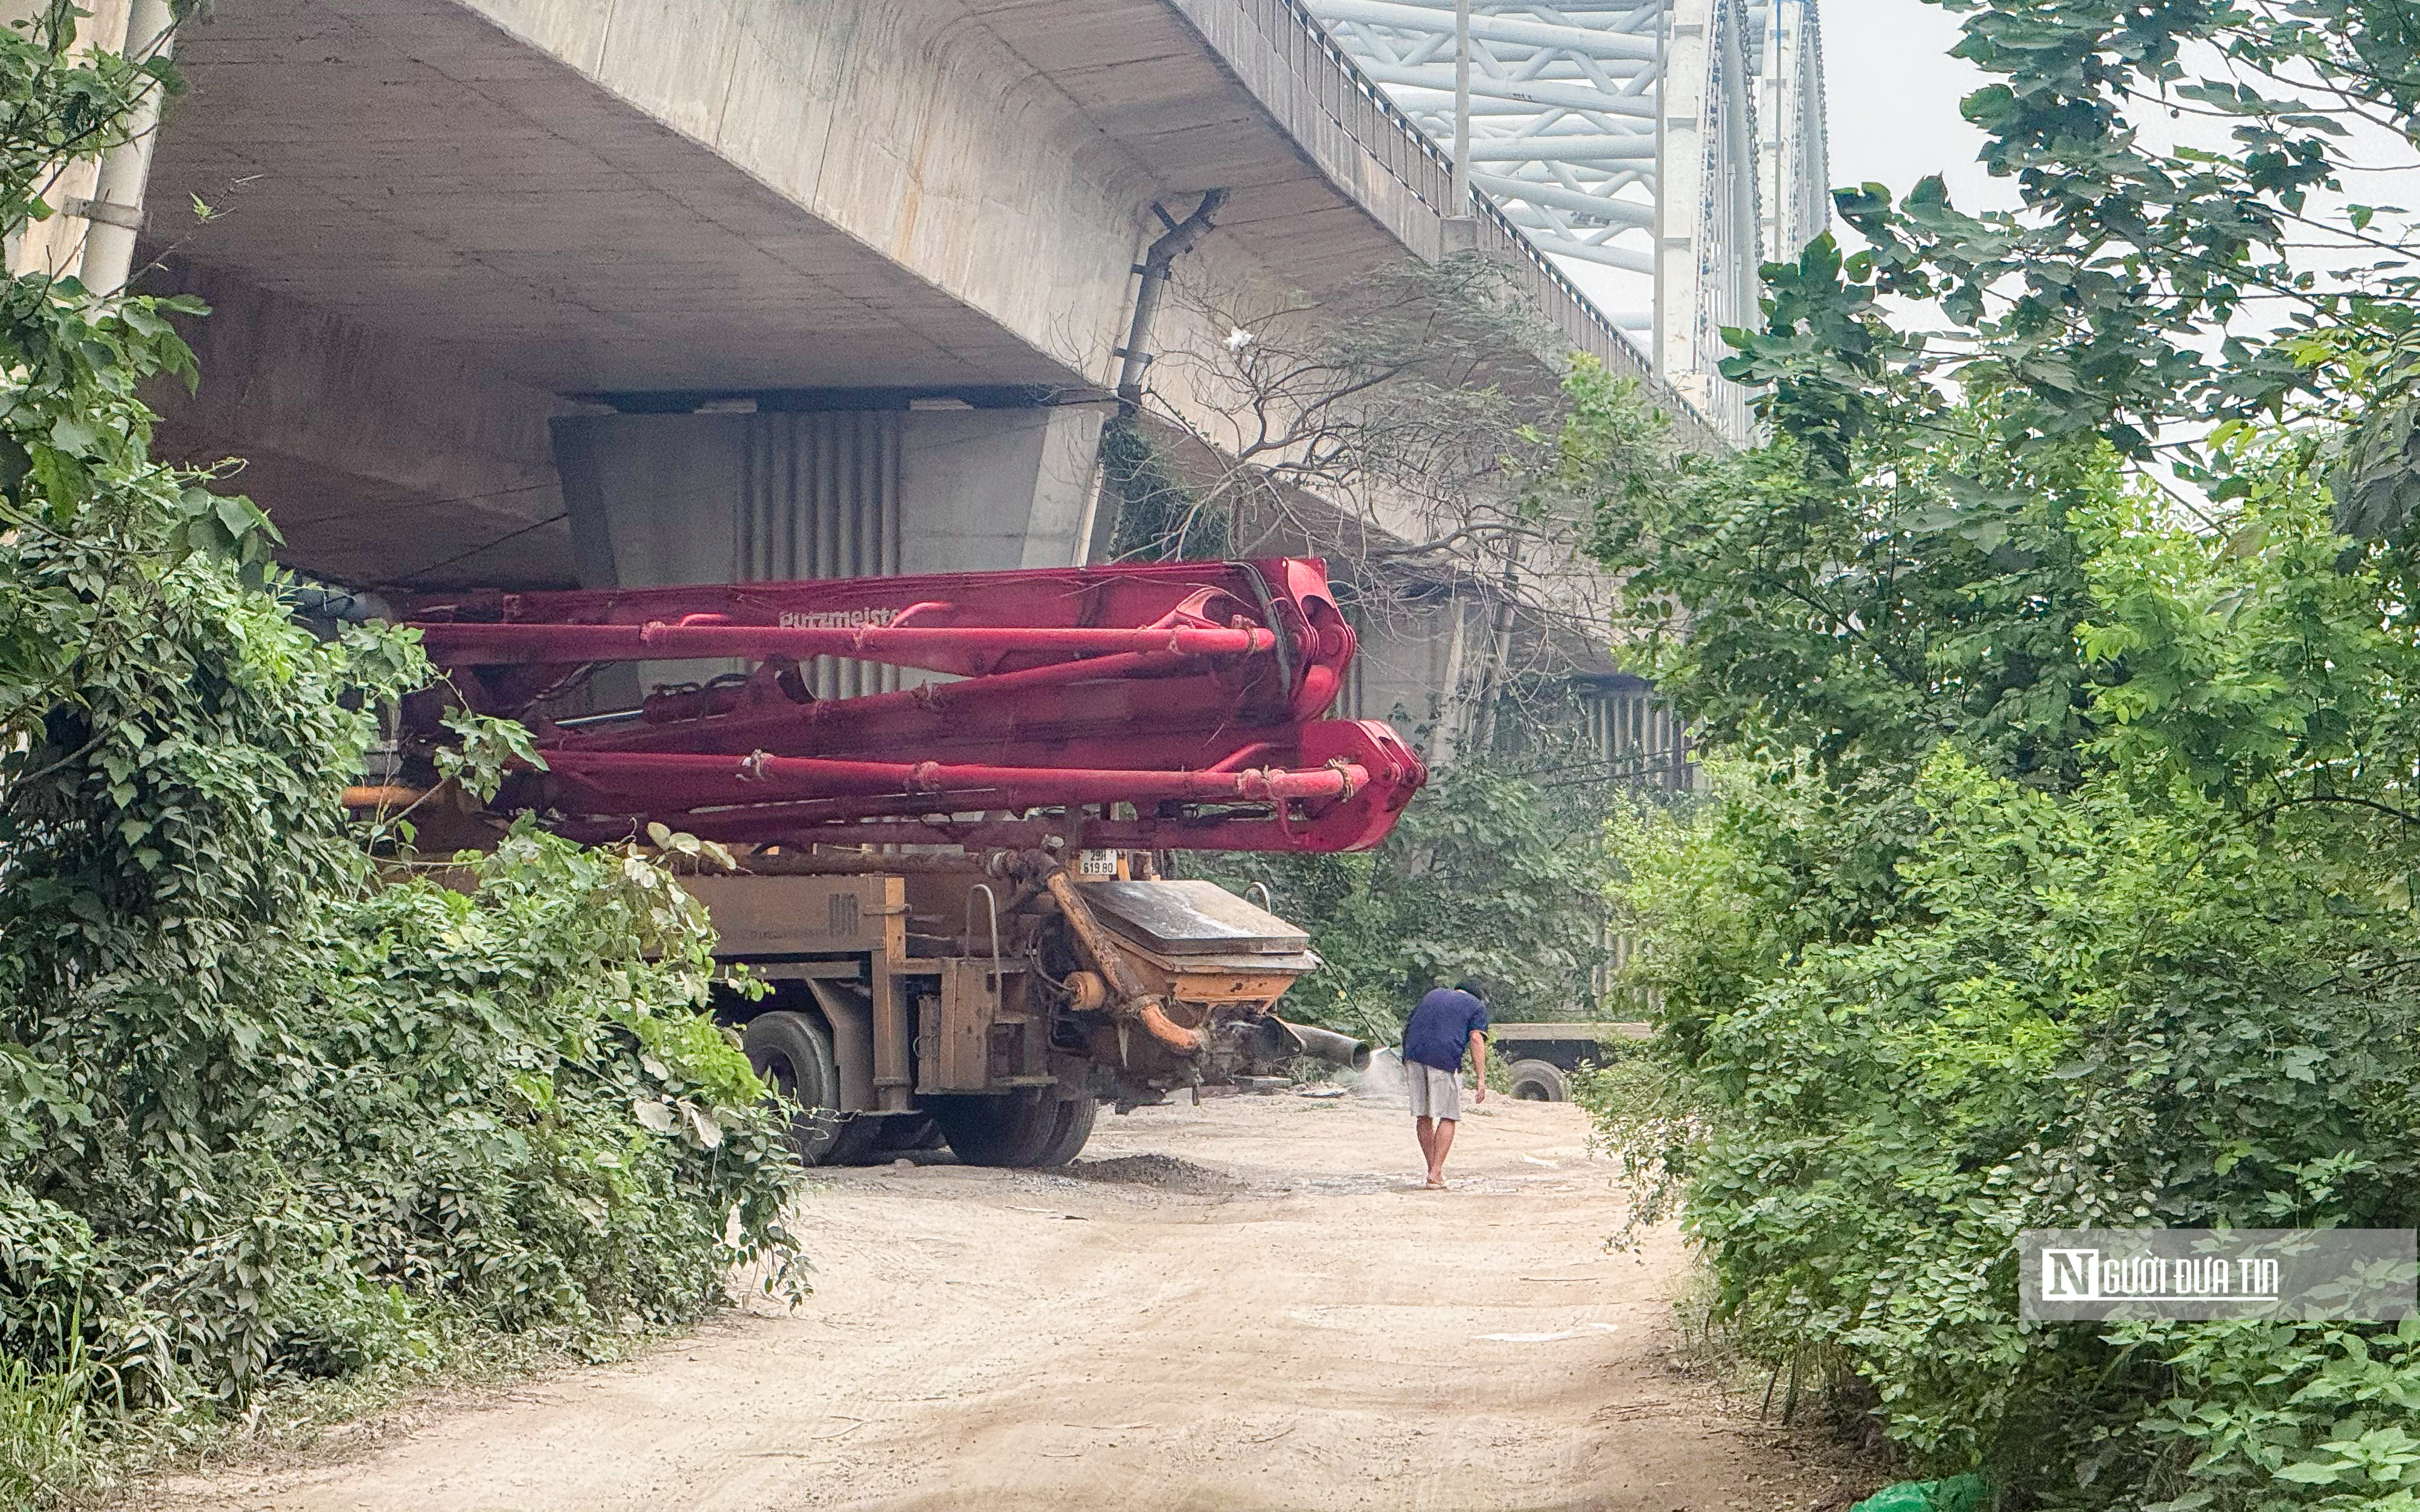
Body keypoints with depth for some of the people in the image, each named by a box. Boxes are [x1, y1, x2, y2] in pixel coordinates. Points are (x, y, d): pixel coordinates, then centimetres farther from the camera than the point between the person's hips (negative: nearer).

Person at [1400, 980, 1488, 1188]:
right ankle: (1436, 1173, -4)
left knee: (1423, 1116, 11)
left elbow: (1407, 1028, 26)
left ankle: (1434, 1170, 17)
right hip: (1445, 1060, -4)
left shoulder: (1433, 995, 30)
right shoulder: (1476, 1006, 15)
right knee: (1447, 1117, 3)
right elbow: (1476, 1039, 0)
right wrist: (1482, 1079, -5)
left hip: (1414, 1054, 4)